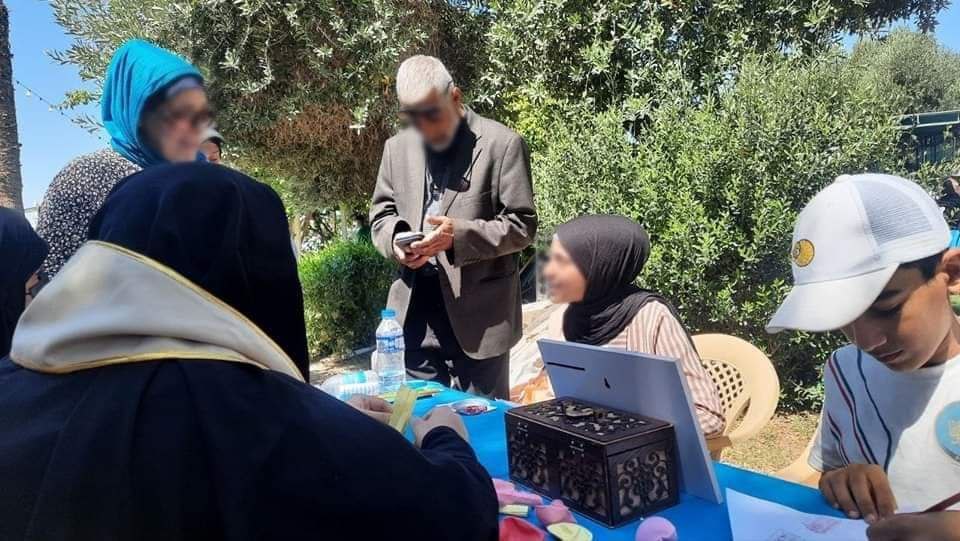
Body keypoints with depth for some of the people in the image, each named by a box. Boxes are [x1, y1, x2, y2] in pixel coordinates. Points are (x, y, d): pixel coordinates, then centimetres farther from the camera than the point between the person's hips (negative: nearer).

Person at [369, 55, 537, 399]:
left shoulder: (501, 144, -7)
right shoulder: (398, 147, 9)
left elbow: (522, 226, -8)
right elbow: (381, 214, 14)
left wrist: (459, 234, -23)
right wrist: (395, 240, -9)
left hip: (477, 314, -4)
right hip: (414, 311, 5)